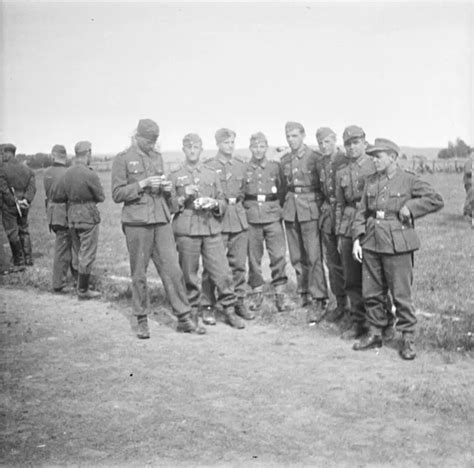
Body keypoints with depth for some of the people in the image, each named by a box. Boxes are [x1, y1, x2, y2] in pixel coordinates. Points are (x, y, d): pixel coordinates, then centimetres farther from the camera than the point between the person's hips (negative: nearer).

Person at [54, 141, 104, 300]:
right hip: (88, 217, -6)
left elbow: (56, 197, 6)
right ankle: (83, 291, 7)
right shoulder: (89, 174, -16)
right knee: (87, 255, 2)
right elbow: (100, 197, -8)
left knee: (79, 254, 18)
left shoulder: (67, 174, 2)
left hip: (72, 217, 6)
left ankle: (81, 286, 25)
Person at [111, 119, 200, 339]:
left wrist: (167, 188, 2)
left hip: (162, 221, 4)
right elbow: (117, 194, -4)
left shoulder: (157, 157, 16)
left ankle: (184, 318, 7)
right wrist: (142, 184, -14)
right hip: (136, 222, -4)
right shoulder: (122, 159, 0)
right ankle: (142, 322, 14)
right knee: (139, 274, 3)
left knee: (172, 270, 0)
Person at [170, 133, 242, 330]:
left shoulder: (212, 174, 14)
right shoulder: (175, 176, 7)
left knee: (222, 272, -1)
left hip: (211, 229, 2)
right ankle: (195, 314, 15)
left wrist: (214, 203, -7)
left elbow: (223, 202, 15)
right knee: (189, 276, 2)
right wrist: (184, 197, -12)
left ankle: (229, 310, 12)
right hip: (186, 231, -2)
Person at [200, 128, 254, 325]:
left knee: (239, 263, 8)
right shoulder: (208, 166, -3)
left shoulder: (240, 165, 12)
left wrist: (236, 199, 8)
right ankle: (208, 306, 4)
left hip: (239, 219, 5)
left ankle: (239, 302, 19)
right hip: (217, 219, -5)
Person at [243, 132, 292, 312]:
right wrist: (246, 208, 3)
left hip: (273, 217, 0)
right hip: (251, 218, 0)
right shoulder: (243, 169, 5)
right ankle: (257, 292, 17)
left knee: (278, 255, -6)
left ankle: (280, 293, 2)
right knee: (253, 257, 4)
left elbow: (283, 190, 14)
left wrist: (277, 207, 5)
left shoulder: (275, 166, 8)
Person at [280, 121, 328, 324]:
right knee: (297, 257, 10)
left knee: (314, 256, -8)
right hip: (290, 210, 6)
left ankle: (318, 301, -5)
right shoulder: (285, 160, 12)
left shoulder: (314, 158, -5)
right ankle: (304, 293, 23)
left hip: (310, 210, -6)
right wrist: (285, 206, 14)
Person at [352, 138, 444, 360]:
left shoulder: (409, 180, -2)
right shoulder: (371, 181, 11)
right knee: (371, 292, 10)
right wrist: (357, 239, 2)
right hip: (371, 244, 5)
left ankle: (407, 338, 11)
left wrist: (409, 208, -10)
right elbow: (362, 212, 12)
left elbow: (436, 200, -4)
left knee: (401, 294, -1)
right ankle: (375, 333, 24)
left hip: (397, 244, -5)